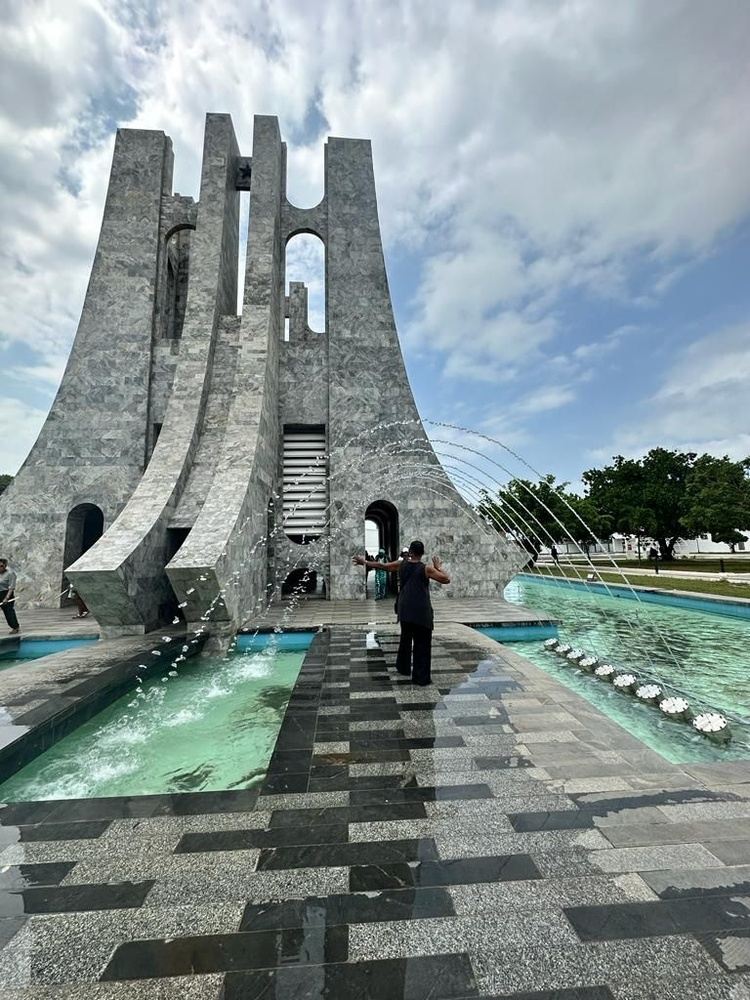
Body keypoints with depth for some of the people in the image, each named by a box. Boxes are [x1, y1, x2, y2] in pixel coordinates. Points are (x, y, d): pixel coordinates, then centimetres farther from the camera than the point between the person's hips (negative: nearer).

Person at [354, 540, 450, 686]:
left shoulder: (401, 564, 2)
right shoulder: (426, 569, -10)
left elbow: (382, 565, 12)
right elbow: (446, 579, -9)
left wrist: (365, 562, 25)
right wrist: (439, 566, 5)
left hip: (405, 610, 5)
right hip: (421, 611, -5)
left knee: (405, 639, 23)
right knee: (422, 644, 4)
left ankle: (404, 668, 38)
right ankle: (421, 678, 7)